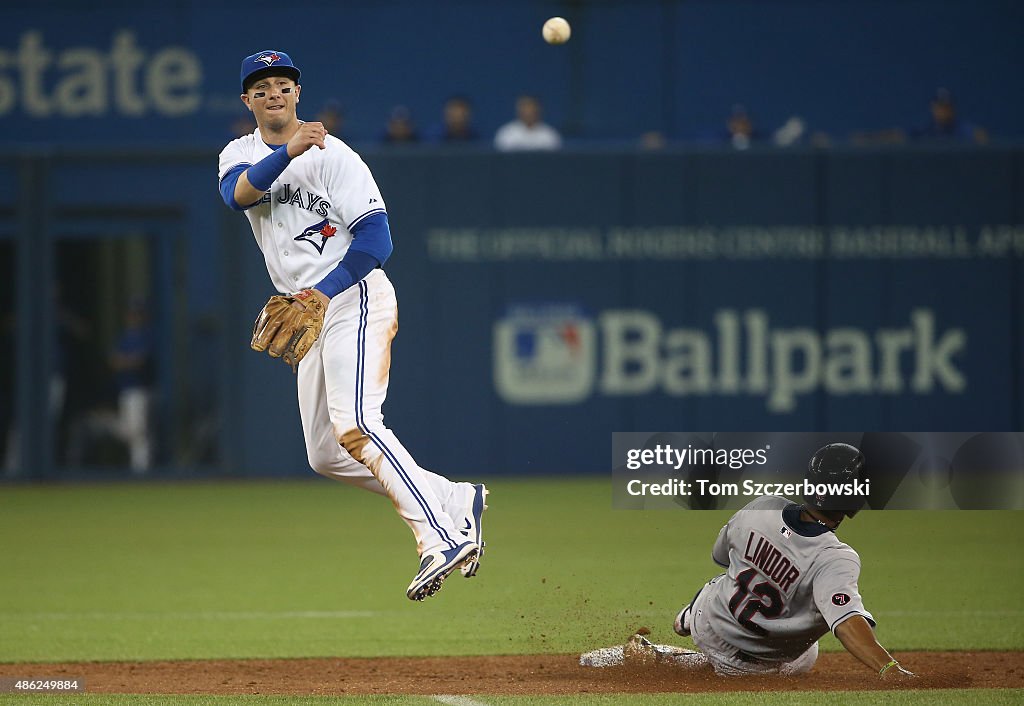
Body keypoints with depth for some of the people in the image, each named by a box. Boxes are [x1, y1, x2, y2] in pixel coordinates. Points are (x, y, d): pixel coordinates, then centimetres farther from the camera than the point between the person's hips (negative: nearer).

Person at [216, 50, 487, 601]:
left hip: (354, 299, -8)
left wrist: (326, 290, -24)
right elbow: (239, 194, -13)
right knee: (326, 455, 7)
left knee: (353, 425, -26)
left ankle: (442, 539, -30)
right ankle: (456, 501, 15)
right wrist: (288, 151, -28)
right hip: (310, 315, 8)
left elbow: (376, 238, -14)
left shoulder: (333, 156, -8)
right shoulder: (240, 155, 11)